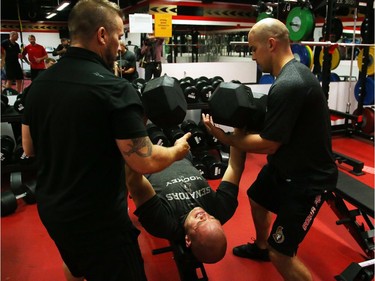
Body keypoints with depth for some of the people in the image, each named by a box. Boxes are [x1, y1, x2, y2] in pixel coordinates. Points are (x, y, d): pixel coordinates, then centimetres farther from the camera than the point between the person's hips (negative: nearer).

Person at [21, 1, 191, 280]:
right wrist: (177, 150, -2)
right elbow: (146, 162, -21)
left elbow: (29, 148, 9)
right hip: (97, 218, -7)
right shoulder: (114, 88, -23)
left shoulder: (40, 83, -1)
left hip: (50, 208, 8)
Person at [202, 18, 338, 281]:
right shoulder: (295, 72, 3)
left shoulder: (287, 86, -31)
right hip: (286, 164, 11)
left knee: (281, 253, -7)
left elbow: (268, 145, -24)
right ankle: (260, 247, 56)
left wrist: (224, 136, -14)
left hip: (309, 177, -11)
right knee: (257, 198, 30)